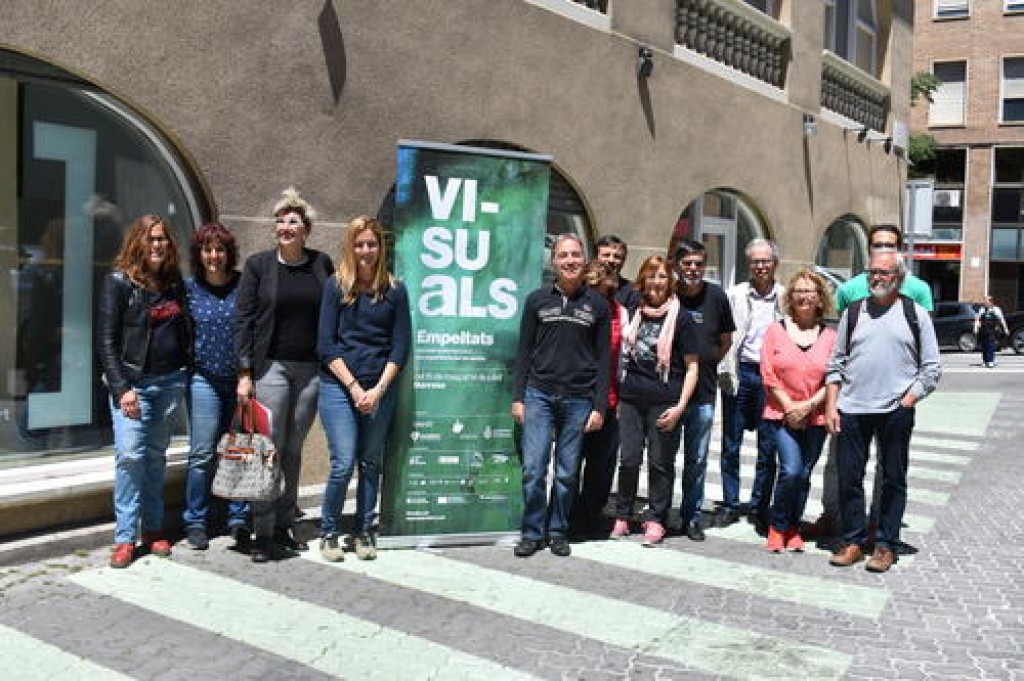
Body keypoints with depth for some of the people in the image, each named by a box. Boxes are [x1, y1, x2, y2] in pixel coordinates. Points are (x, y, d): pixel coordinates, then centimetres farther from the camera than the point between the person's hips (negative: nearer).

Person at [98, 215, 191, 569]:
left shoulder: (175, 282, 11)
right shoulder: (119, 281, -3)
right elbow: (107, 340, -6)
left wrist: (186, 373, 7)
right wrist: (122, 388, -13)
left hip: (171, 381, 4)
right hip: (133, 381, -4)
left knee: (156, 455, 10)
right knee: (130, 454, -10)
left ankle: (154, 529, 17)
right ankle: (125, 537, -2)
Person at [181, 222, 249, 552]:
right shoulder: (188, 287, 2)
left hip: (241, 379, 1)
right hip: (204, 379, -1)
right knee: (202, 454, -1)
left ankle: (239, 523, 15)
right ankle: (195, 523, 13)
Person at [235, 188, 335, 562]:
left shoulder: (321, 264, 7)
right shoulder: (258, 264, 1)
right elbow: (243, 319, -1)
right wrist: (244, 372, -8)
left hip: (311, 369, 3)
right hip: (271, 366, -2)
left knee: (293, 450, 10)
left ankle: (284, 525, 20)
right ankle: (263, 534, 4)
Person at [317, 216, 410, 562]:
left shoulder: (394, 290, 5)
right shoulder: (336, 286, 2)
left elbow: (400, 347, 4)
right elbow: (325, 344, -2)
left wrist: (379, 389, -7)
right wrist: (353, 387, -10)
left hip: (380, 389, 2)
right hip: (338, 386, -2)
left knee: (371, 463, 8)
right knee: (343, 464, -8)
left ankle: (364, 533, 21)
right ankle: (328, 533, 11)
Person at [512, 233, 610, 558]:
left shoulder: (597, 305, 7)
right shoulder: (537, 300, 7)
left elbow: (603, 359, 6)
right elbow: (524, 351, 8)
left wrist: (599, 406, 0)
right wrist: (518, 397, 2)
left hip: (578, 399, 0)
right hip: (539, 394, 0)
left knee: (567, 472, 5)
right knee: (533, 467, -4)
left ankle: (557, 532, 20)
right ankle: (533, 533, 10)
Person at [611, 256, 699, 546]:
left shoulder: (680, 318, -3)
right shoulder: (634, 312, 9)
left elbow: (692, 366, -2)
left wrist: (680, 407, -11)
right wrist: (617, 393, 12)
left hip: (664, 402, -3)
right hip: (631, 398, 4)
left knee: (661, 462, 5)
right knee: (628, 459, 6)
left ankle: (656, 520, 17)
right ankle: (622, 516, 19)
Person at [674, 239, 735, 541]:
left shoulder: (716, 296, -1)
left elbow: (726, 339, 12)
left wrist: (707, 363, 5)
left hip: (703, 394, 1)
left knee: (697, 460, 9)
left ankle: (692, 516, 22)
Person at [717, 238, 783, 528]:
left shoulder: (786, 297, 4)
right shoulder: (735, 294, 5)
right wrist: (725, 370, -6)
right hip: (740, 373, 1)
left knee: (768, 447, 5)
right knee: (731, 444, 6)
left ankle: (760, 507, 17)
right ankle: (730, 504, 17)